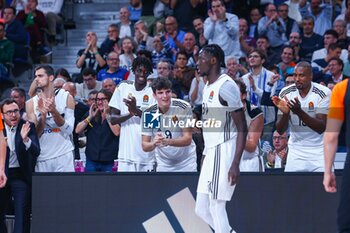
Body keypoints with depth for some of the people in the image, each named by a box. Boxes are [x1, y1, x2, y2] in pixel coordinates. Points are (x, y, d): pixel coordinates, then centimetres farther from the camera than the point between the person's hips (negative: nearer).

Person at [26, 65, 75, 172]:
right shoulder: (31, 103, 4)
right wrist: (43, 115, -18)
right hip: (42, 158, 2)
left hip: (63, 155, -2)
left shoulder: (66, 97, 0)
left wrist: (54, 111, -20)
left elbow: (68, 129, -6)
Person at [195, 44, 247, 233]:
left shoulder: (226, 86, -14)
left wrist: (235, 164, -23)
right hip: (210, 152, 10)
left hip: (223, 152, -10)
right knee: (201, 210, 9)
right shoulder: (208, 87, 16)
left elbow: (242, 128, -16)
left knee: (216, 208, -8)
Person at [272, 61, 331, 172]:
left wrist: (299, 112, -35)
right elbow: (280, 130, -6)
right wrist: (285, 113, -28)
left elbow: (322, 128, -22)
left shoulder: (324, 93, -15)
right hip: (296, 149, 2)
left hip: (319, 149, -2)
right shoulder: (286, 93, -6)